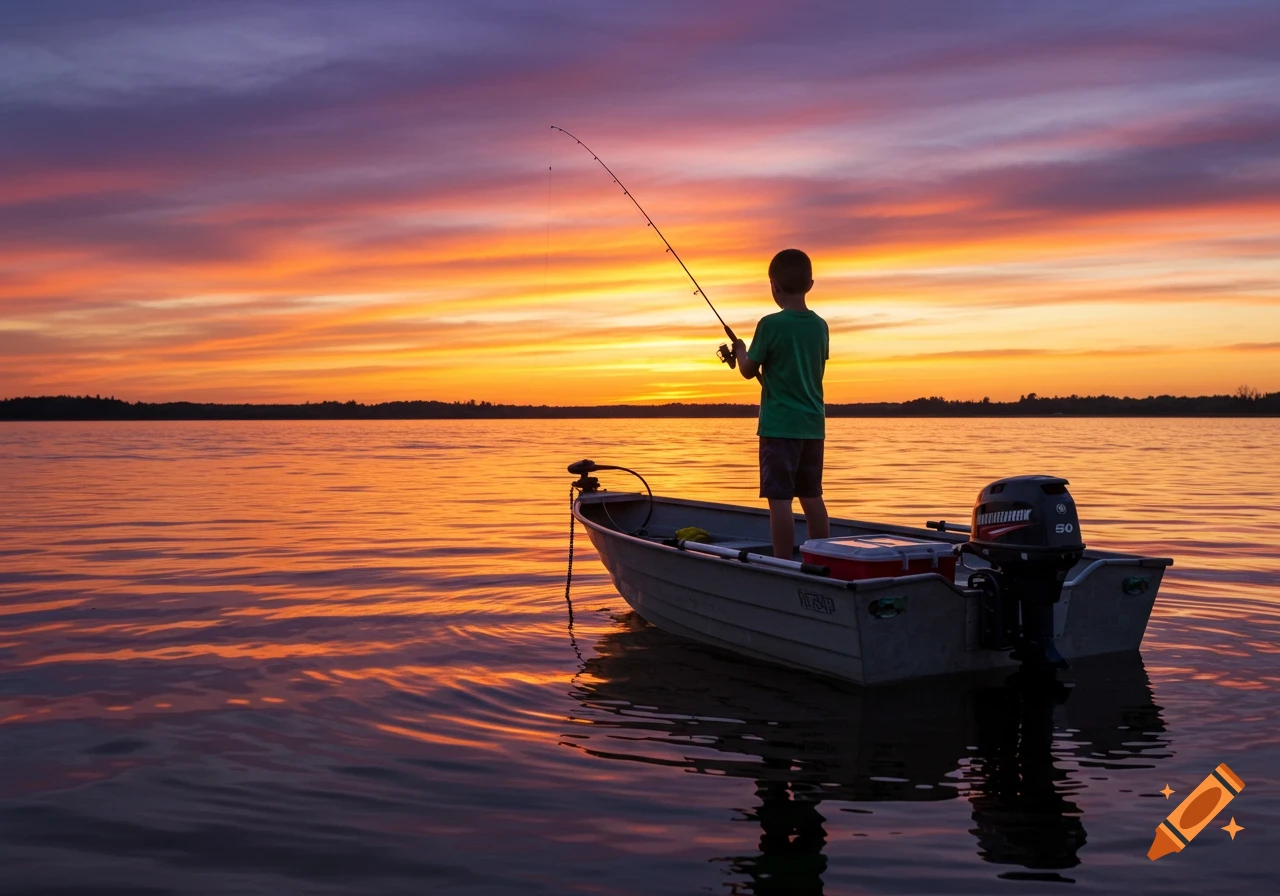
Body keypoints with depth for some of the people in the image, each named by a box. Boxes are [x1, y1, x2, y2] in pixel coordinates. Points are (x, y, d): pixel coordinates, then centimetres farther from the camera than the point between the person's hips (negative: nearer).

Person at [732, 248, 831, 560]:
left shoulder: (771, 324, -12)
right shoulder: (820, 326, 6)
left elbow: (749, 370, -3)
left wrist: (740, 350, 17)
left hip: (779, 425, -7)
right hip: (813, 424, 7)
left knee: (780, 499, -5)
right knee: (812, 496, 14)